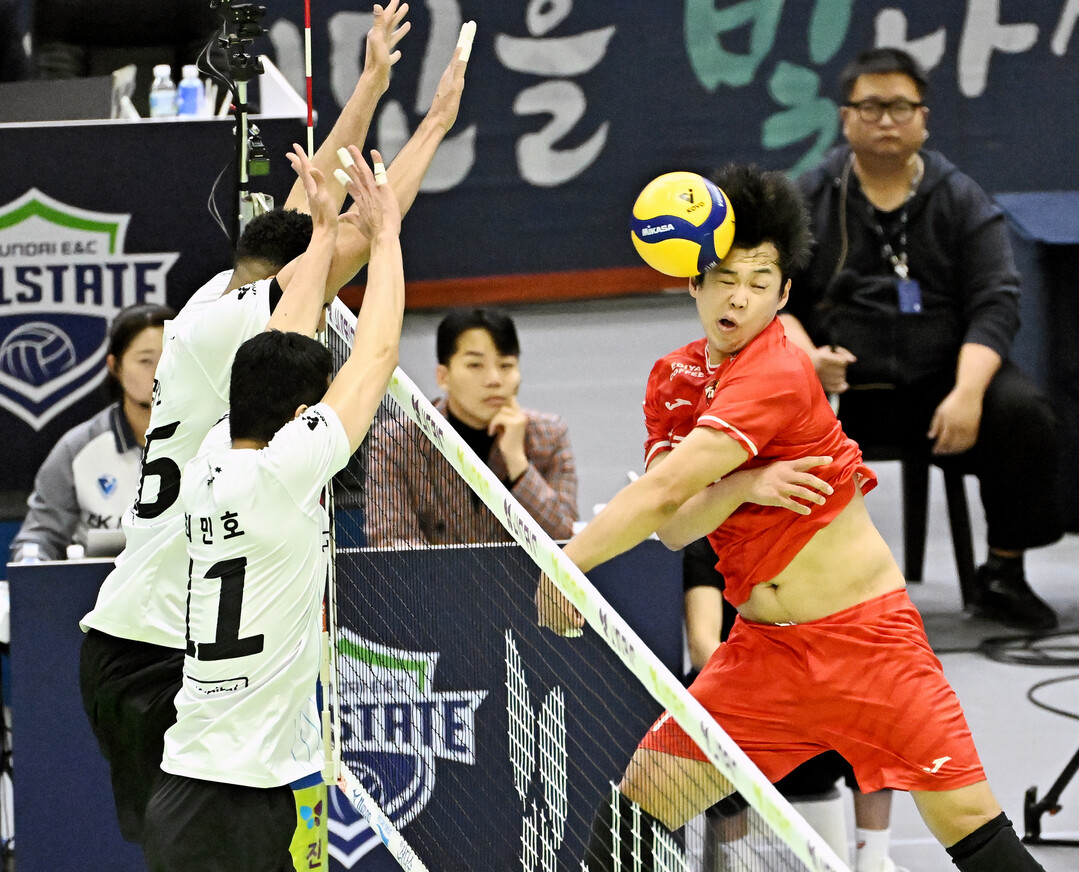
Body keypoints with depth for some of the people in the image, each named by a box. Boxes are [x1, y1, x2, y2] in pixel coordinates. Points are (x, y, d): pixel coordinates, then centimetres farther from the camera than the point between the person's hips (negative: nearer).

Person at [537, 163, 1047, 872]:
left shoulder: (778, 372, -19)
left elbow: (663, 492, -23)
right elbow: (673, 527, -3)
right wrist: (740, 486, -22)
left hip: (863, 632, -6)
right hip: (766, 647, 6)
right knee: (639, 797, 0)